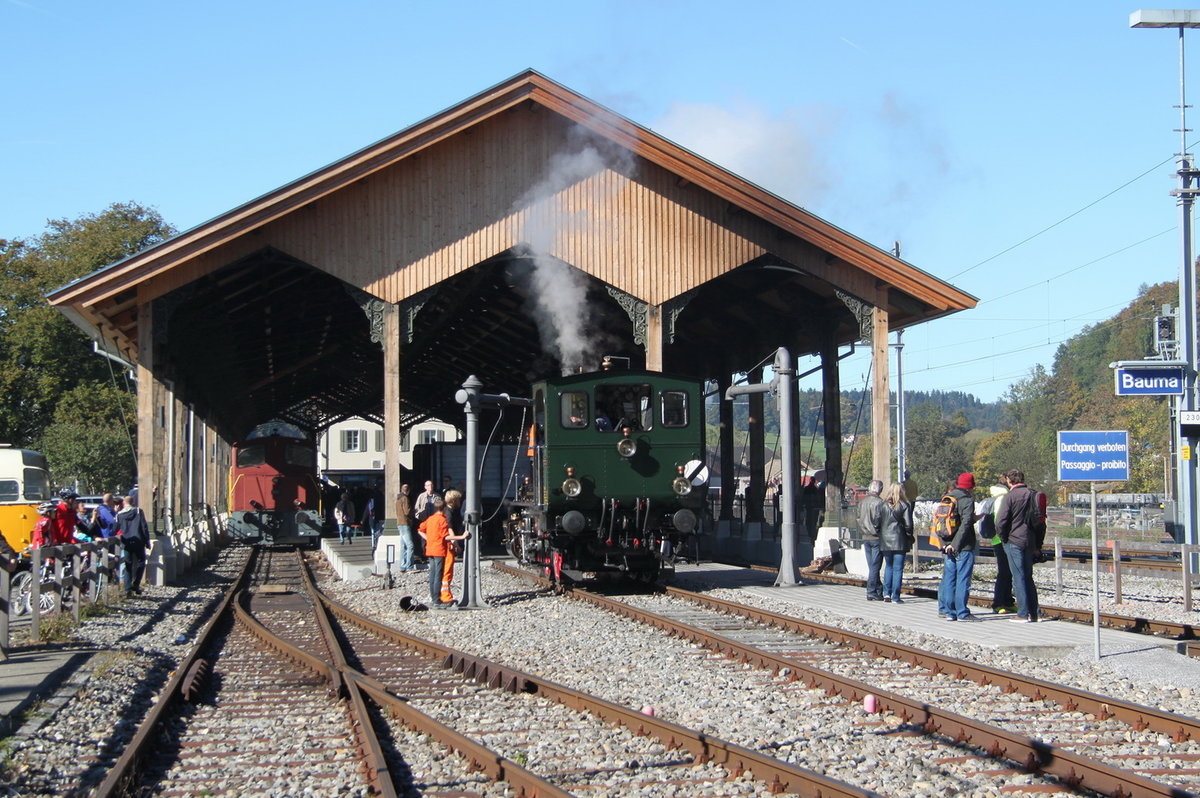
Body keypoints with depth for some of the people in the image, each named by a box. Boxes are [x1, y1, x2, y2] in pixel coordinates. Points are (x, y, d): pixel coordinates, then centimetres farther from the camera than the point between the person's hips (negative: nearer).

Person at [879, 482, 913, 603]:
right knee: (898, 568, 1)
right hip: (899, 540, -3)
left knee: (889, 566, 17)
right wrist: (909, 538, 7)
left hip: (885, 541, 3)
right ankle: (895, 597, 0)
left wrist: (881, 535, 11)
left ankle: (887, 593, 10)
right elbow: (908, 524, -7)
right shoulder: (903, 505, -6)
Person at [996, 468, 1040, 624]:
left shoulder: (1011, 496, -11)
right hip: (1030, 542, 6)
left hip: (1014, 541, -6)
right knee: (1028, 577, 14)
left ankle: (1023, 614, -5)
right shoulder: (1032, 495, 7)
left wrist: (1003, 537, 1)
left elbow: (1000, 521, -15)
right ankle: (1034, 613, 14)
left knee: (1019, 577, -3)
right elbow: (1038, 518, 14)